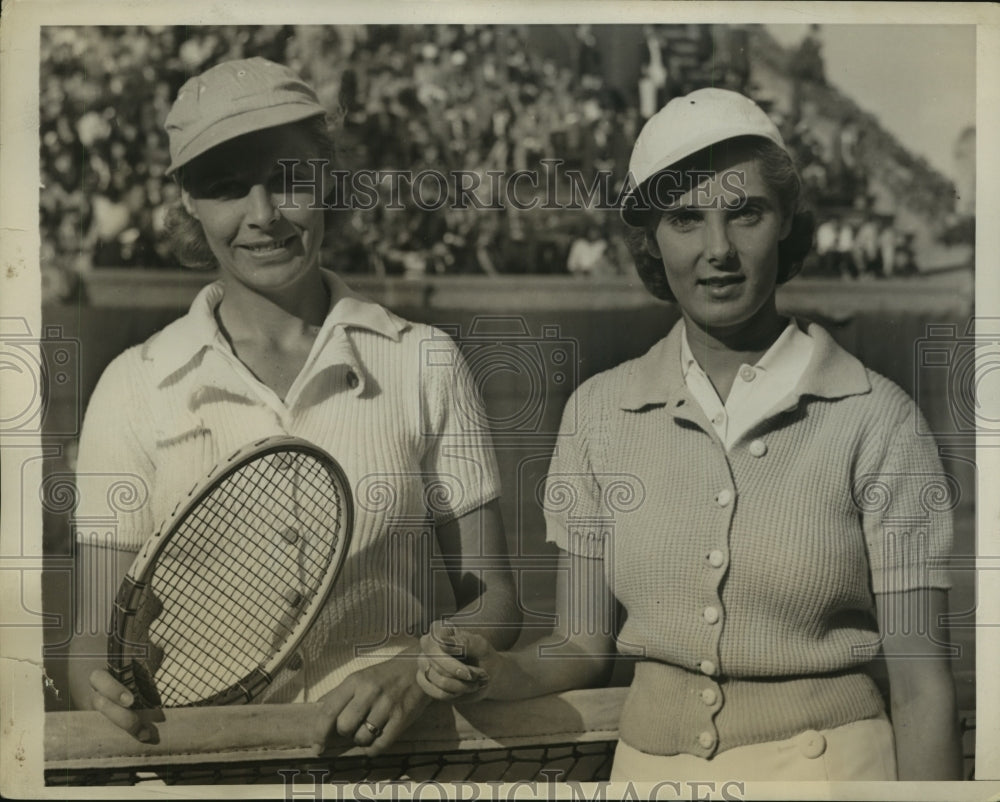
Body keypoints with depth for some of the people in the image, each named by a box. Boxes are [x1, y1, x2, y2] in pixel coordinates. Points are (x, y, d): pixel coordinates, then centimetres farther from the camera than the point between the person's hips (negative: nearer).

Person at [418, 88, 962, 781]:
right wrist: (494, 673, -14)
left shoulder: (874, 417, -11)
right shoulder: (600, 410, -2)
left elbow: (920, 678, -10)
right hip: (649, 761, 3)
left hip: (830, 757, -3)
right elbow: (586, 644, 3)